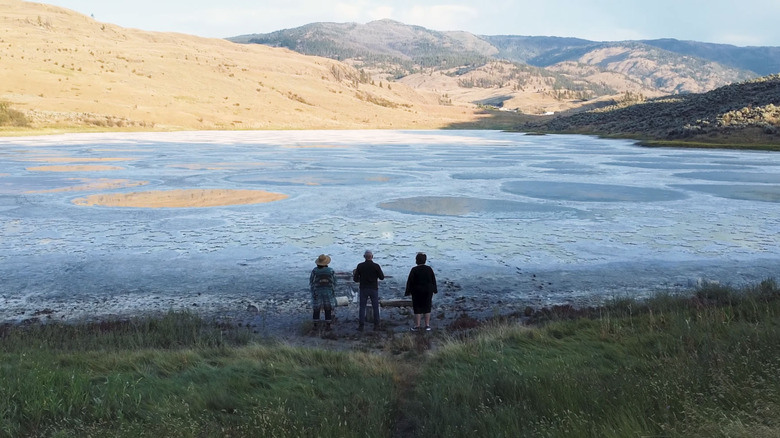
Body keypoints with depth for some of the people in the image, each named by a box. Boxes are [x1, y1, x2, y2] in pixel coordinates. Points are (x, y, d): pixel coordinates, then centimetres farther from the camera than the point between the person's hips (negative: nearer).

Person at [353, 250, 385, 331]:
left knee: (362, 307, 8)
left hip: (363, 289, 1)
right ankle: (376, 326, 9)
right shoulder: (376, 266, -8)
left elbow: (355, 279, -4)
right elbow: (382, 277, -1)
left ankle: (361, 326, 6)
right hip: (374, 289, -1)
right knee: (375, 308, 8)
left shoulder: (360, 266, -5)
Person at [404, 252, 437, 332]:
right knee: (427, 308, 10)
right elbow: (433, 280, 7)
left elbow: (410, 281, -11)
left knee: (417, 308, 5)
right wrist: (434, 290, 18)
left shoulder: (414, 270, -13)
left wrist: (408, 292, -4)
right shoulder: (429, 269, -1)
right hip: (428, 291, 3)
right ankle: (427, 325, 13)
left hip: (417, 292, -3)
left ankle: (417, 326, 7)